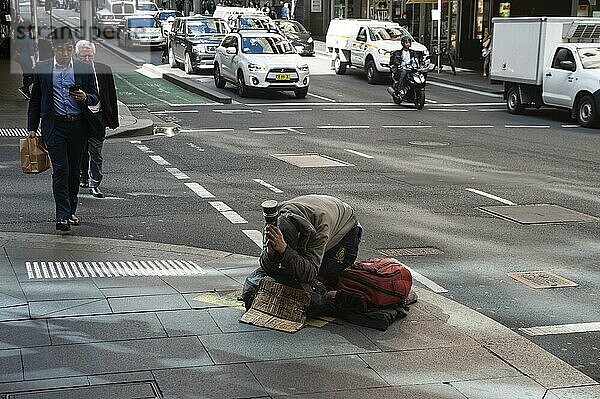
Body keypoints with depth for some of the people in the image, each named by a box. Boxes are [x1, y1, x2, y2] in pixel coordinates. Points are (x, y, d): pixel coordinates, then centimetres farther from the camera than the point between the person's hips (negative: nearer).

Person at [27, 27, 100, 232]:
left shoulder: (85, 69, 2)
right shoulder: (42, 69, 3)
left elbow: (95, 98, 8)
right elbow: (35, 100, 10)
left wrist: (85, 97, -15)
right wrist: (32, 127, 7)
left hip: (78, 126, 2)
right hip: (54, 126, -1)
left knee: (74, 170, 10)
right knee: (60, 169, -10)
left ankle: (70, 212, 23)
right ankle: (62, 216, -11)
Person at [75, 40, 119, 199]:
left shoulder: (104, 70, 0)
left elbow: (112, 96, 6)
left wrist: (113, 119, 5)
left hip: (97, 117, 0)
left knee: (95, 153, -2)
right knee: (81, 151, 13)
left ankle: (94, 184, 3)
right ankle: (84, 178, 33)